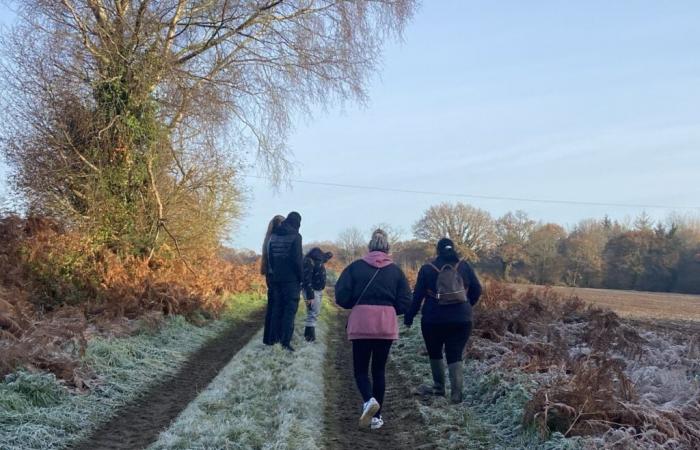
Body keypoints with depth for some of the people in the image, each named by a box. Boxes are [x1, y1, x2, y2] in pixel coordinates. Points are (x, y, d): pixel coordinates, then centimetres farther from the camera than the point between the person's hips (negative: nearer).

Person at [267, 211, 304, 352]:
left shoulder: (273, 236, 11)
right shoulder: (295, 236, -10)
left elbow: (269, 257, 12)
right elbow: (297, 259, -14)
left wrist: (272, 272, 17)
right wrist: (301, 277, -6)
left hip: (276, 278, 6)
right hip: (291, 279, -6)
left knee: (277, 308, 11)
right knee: (290, 309, -5)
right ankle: (285, 340, -10)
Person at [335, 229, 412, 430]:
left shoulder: (355, 267, 0)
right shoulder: (395, 271, 4)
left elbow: (341, 297, -5)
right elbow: (404, 303, 2)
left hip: (361, 324, -2)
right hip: (386, 325, 2)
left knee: (360, 369, 10)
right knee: (379, 370, 14)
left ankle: (369, 400, -17)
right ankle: (376, 416, 14)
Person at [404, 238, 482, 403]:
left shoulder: (428, 269, -2)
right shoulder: (464, 266, 3)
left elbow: (417, 295, -2)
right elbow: (477, 290, 6)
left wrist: (409, 317, 5)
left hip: (434, 320, -1)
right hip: (461, 320, 1)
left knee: (435, 353, 17)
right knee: (455, 355, 3)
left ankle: (439, 387, 24)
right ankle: (456, 392, -8)